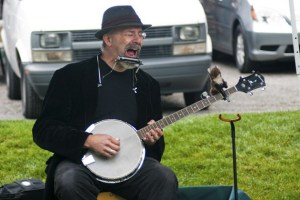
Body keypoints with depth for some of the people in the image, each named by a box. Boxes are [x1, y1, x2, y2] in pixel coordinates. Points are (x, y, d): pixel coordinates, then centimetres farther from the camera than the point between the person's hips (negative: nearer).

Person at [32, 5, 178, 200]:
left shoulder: (148, 85, 14)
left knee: (166, 179, -27)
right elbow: (43, 130, -4)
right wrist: (88, 141, -18)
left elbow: (157, 147, 20)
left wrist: (152, 140, -5)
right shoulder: (71, 76, 1)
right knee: (69, 182, -37)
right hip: (80, 161, -3)